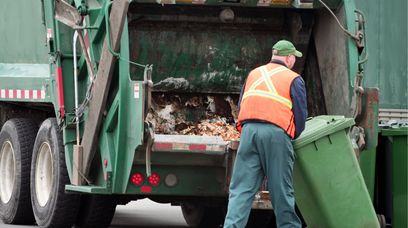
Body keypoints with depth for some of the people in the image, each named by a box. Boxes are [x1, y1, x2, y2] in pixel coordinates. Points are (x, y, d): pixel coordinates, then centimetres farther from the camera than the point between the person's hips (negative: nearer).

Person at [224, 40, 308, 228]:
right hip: (276, 133, -3)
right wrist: (292, 136, 19)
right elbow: (301, 114, 4)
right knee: (281, 191, 5)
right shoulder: (293, 80, 8)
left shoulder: (253, 74, 23)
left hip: (249, 130, 3)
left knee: (241, 189, 0)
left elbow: (241, 105, 22)